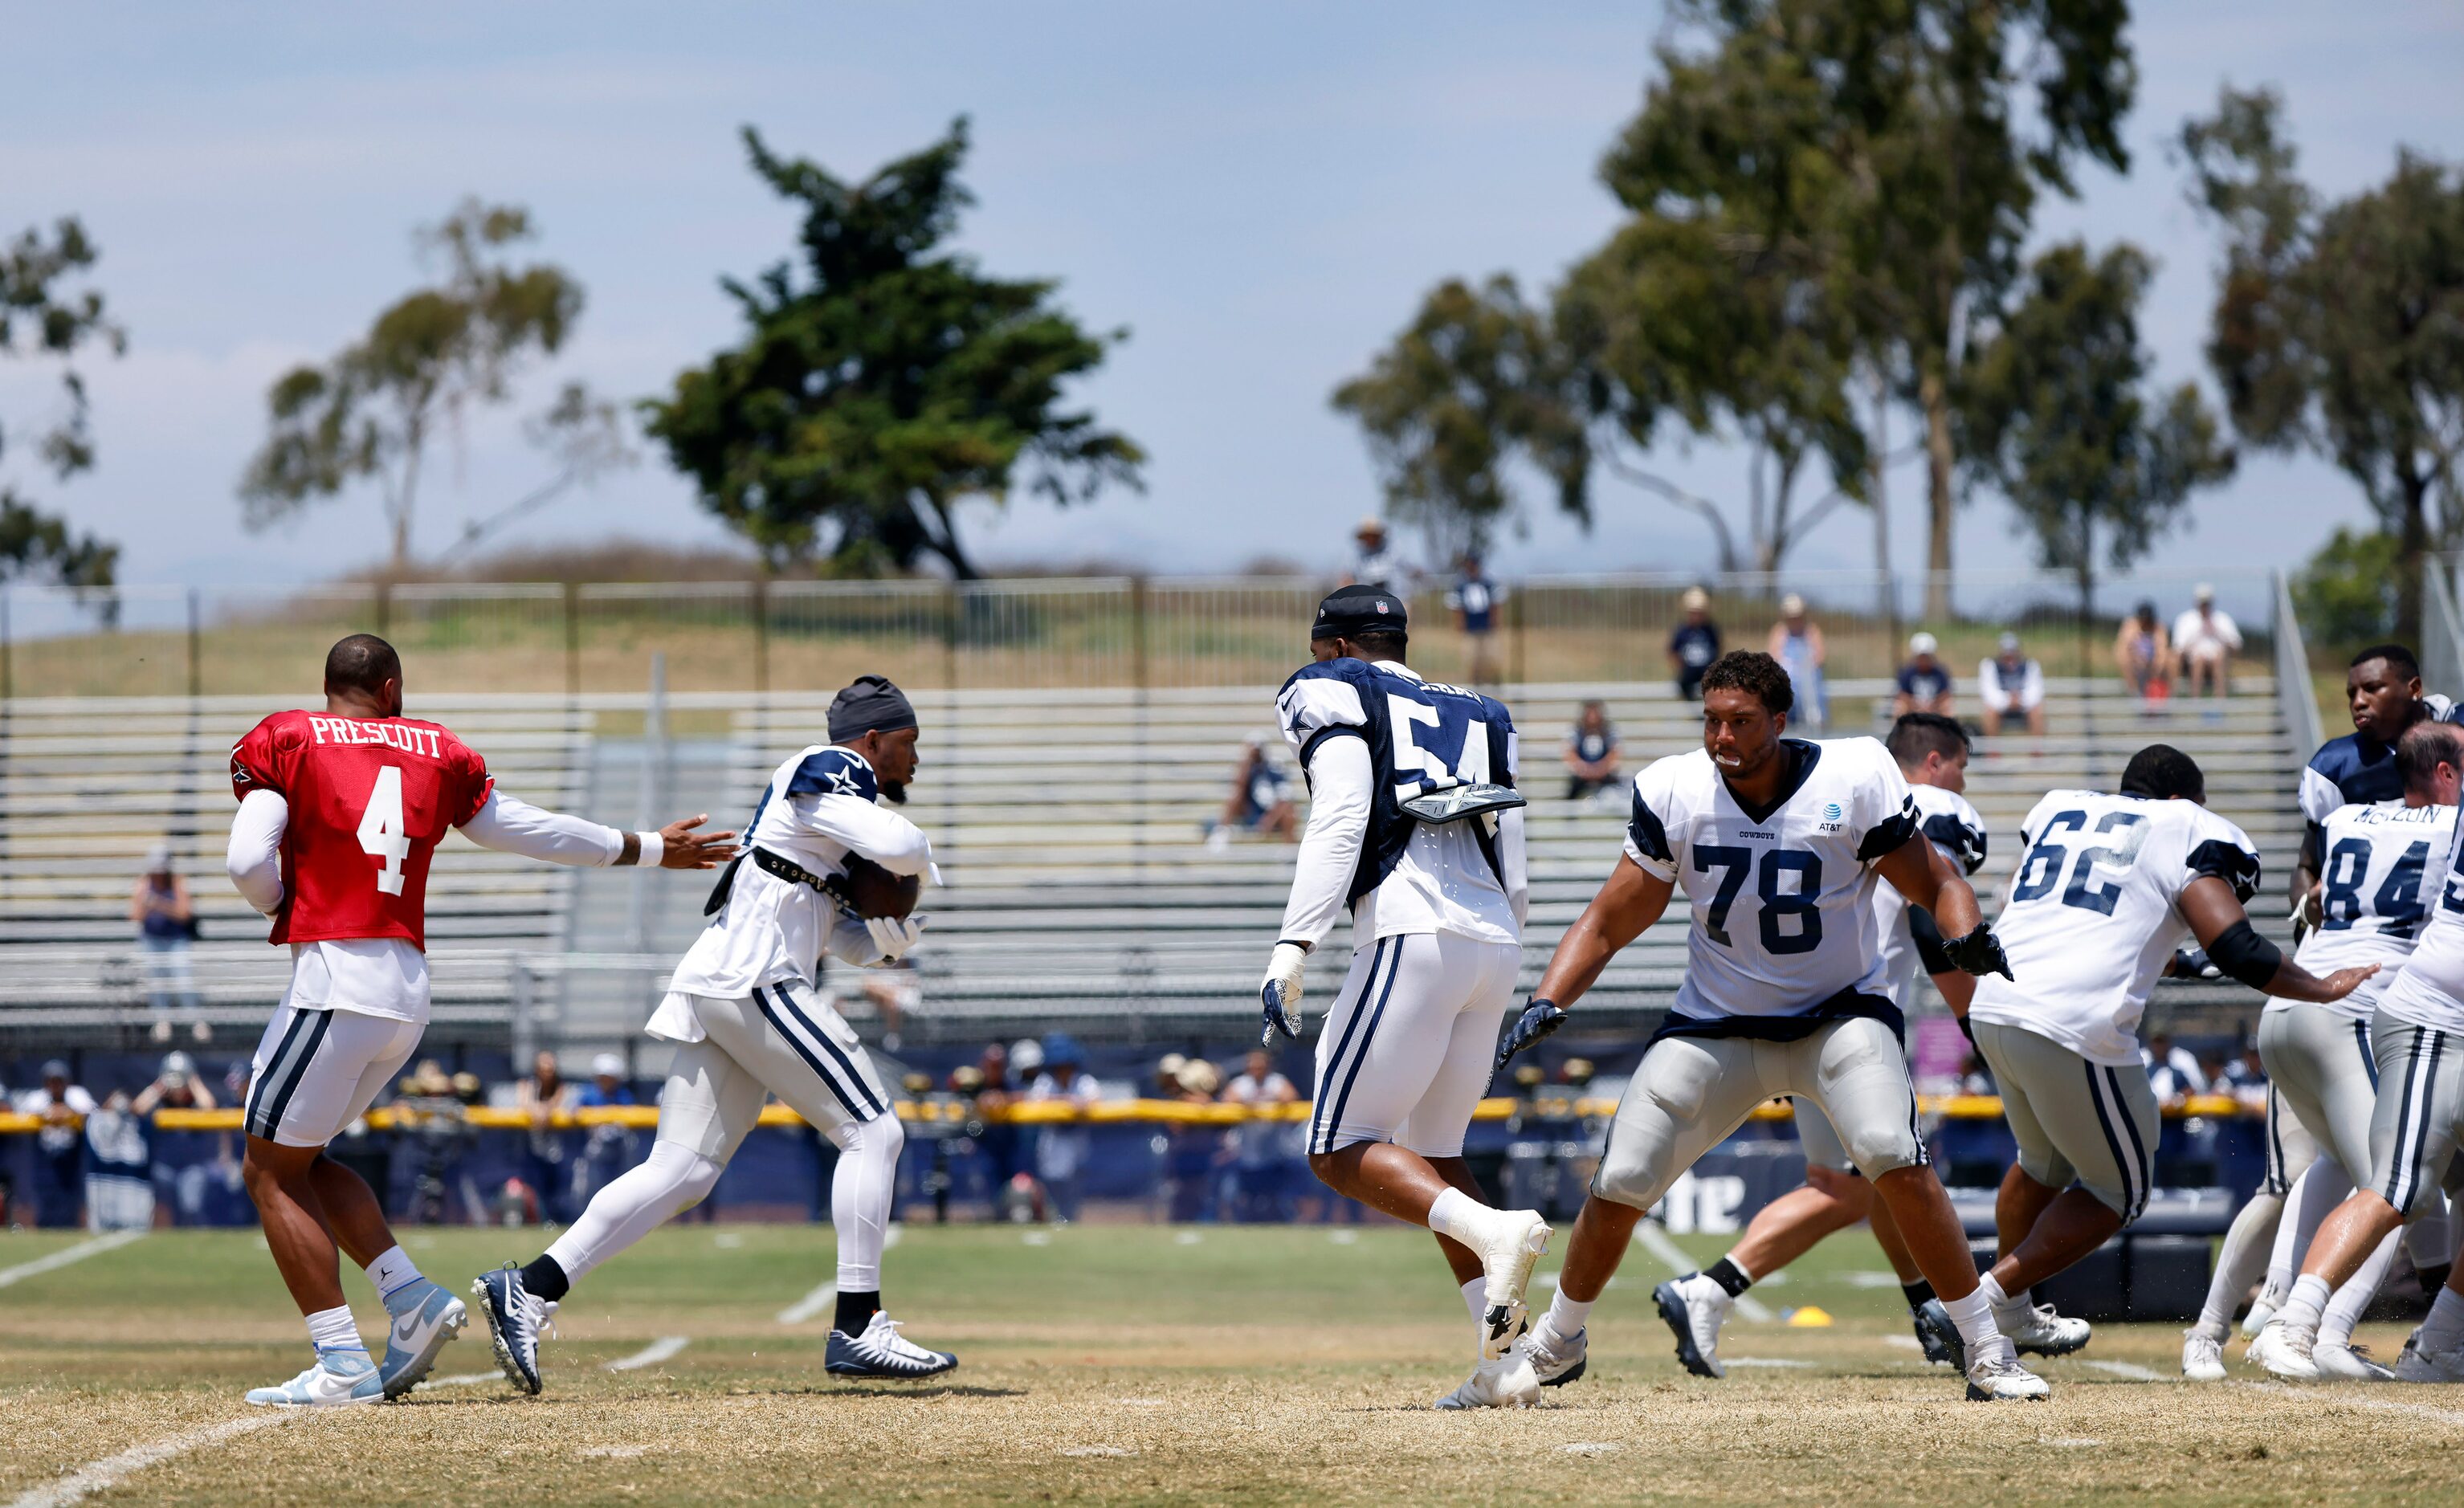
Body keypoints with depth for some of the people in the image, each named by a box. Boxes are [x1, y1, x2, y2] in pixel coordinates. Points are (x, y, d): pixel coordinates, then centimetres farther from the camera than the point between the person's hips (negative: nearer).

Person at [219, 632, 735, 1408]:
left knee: (273, 1172, 1)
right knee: (301, 1158, 21)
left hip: (333, 975, -6)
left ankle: (341, 1364, -7)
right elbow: (536, 833, 22)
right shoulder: (437, 754, 15)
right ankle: (413, 1300, 7)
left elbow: (248, 862, -10)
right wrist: (647, 849, 36)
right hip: (408, 993, 6)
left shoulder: (283, 742, 1)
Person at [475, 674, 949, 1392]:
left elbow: (857, 944, 28)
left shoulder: (839, 796, 28)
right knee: (872, 1131, -7)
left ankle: (528, 1290, -5)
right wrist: (919, 856, 3)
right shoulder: (826, 771, -2)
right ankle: (857, 1330, -10)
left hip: (713, 993, 10)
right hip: (754, 978, -10)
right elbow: (897, 847, -21)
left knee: (680, 1172, 2)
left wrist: (893, 933, 6)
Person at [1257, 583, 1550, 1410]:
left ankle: (1493, 1229, -27)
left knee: (1341, 1150, -3)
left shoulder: (1331, 695, 9)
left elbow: (1342, 817, -9)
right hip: (1496, 941, 7)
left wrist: (1293, 949, -15)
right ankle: (1503, 1364, 4)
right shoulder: (1476, 716, 28)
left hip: (1413, 935, -7)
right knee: (1433, 1154, 16)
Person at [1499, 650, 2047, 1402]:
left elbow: (1935, 881, -7)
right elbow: (1609, 922, -3)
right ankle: (1557, 1342, 24)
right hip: (1715, 1023, 2)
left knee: (1893, 1156, -27)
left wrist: (1966, 935, -29)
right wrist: (1546, 1005, -16)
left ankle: (1982, 1348, -14)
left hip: (1839, 1014, -2)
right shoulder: (1675, 793, -9)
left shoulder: (1853, 781, -16)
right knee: (1619, 1184, -4)